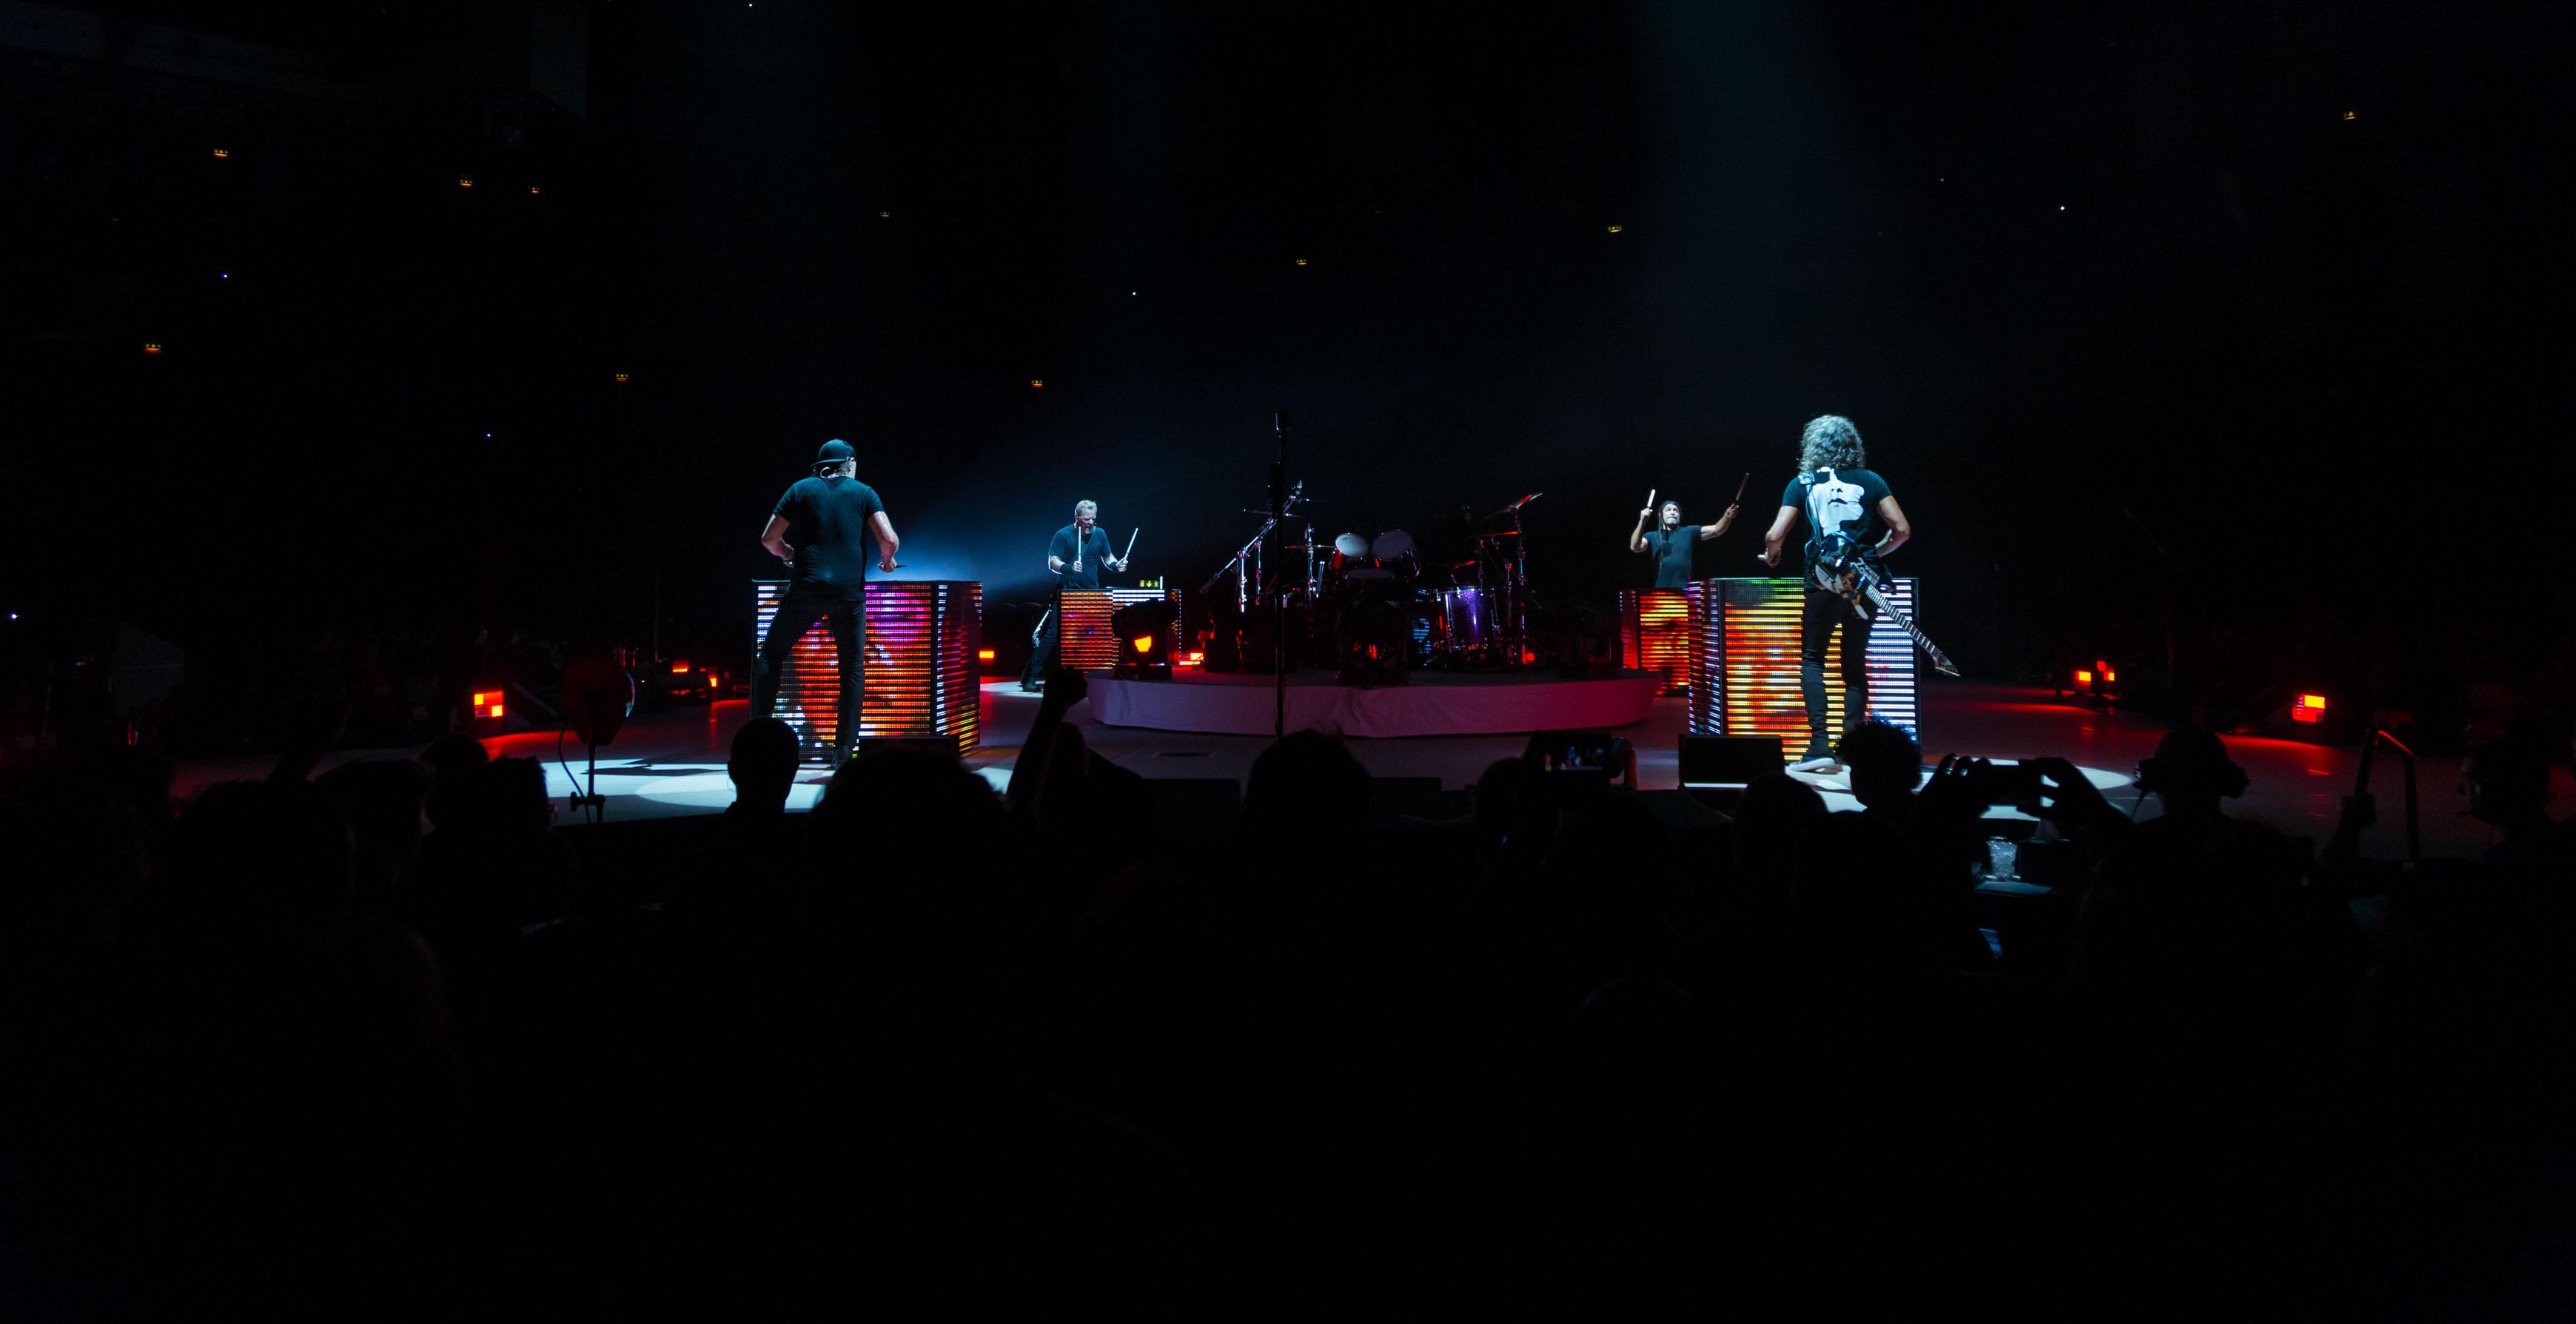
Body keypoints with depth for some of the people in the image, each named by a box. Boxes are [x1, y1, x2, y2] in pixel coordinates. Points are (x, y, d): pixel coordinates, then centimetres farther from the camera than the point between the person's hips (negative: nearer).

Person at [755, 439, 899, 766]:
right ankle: (843, 752, 4)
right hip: (849, 592, 0)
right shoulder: (863, 493, 9)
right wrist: (887, 561, 19)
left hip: (805, 590, 0)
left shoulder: (801, 490, 11)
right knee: (853, 669, 10)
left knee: (771, 656, 15)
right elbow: (889, 539, -2)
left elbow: (769, 538, 9)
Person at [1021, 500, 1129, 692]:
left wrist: (1116, 564, -4)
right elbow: (1052, 562, -11)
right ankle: (1030, 676, -3)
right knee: (1053, 634, -9)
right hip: (1068, 592, -5)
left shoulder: (1100, 534, 6)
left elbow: (1108, 557, 18)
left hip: (1093, 593, 5)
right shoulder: (1063, 535, -7)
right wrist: (1069, 568, -31)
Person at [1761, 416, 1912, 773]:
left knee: (1812, 660, 9)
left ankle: (1820, 744, -5)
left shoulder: (1802, 484, 1)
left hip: (1823, 585, -2)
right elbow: (1902, 530, 1)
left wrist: (1771, 556, 16)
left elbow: (1776, 535, -6)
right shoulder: (1870, 481, 6)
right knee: (1855, 665, 12)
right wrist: (1874, 555, 18)